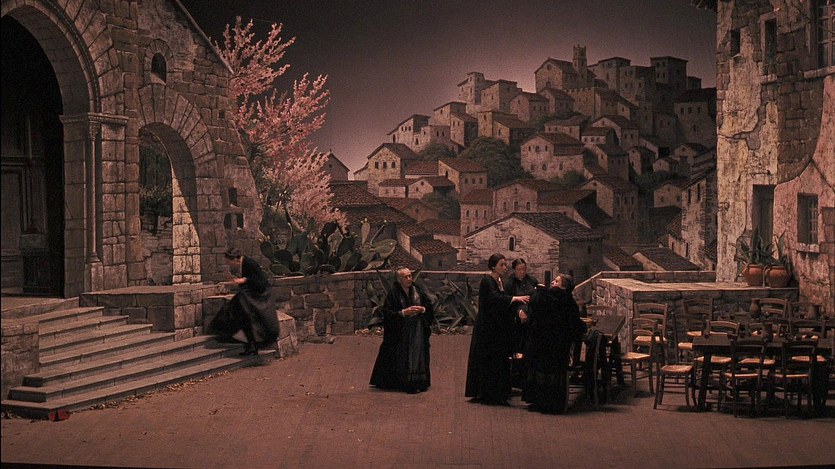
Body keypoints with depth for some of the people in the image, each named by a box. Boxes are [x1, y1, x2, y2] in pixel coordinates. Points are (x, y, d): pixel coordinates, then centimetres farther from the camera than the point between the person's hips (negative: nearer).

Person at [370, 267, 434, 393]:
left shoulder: (418, 290, 5)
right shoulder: (393, 293, -7)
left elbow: (429, 306, 10)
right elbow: (387, 312, -11)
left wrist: (422, 309, -11)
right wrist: (404, 312, -20)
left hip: (417, 330, 3)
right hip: (400, 332, -3)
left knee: (418, 357, 2)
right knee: (403, 358, -4)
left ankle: (419, 382, 7)